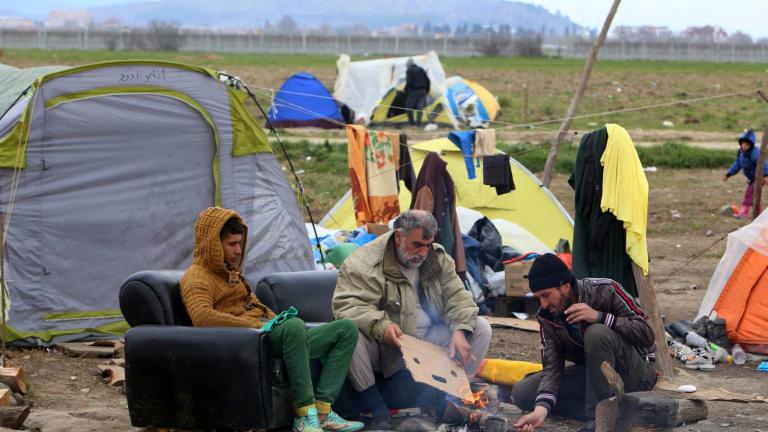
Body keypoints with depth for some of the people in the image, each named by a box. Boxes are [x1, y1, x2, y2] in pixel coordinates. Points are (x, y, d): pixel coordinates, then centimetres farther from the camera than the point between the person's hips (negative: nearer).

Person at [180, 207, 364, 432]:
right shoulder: (196, 278, -3)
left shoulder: (230, 272, 29)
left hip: (280, 338, 10)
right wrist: (255, 324, -20)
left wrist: (277, 320, 12)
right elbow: (202, 316, -23)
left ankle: (322, 411, -15)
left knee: (347, 329, 2)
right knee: (294, 326, -40)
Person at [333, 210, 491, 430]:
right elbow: (347, 305, -22)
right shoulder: (364, 263, -15)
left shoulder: (439, 259, 5)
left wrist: (460, 331, -17)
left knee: (481, 328, -7)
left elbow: (457, 297, 4)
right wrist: (381, 327, -39)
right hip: (382, 348, -5)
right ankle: (378, 411, -24)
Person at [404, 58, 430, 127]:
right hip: (422, 91, 5)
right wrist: (427, 90, 18)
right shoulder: (421, 69, 13)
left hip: (413, 91, -5)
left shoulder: (409, 70, -5)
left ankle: (411, 121, 6)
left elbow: (409, 82, -16)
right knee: (420, 106, 5)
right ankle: (418, 122, -2)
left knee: (408, 106, 8)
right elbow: (427, 80, 11)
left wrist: (406, 90, -4)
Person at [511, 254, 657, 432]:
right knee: (522, 392, -11)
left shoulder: (605, 290, -20)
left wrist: (599, 317, -34)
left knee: (597, 333, -36)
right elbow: (552, 367, -14)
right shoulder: (547, 317, -7)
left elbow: (646, 334, -23)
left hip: (635, 374, -6)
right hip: (592, 374, 6)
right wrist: (541, 409, -32)